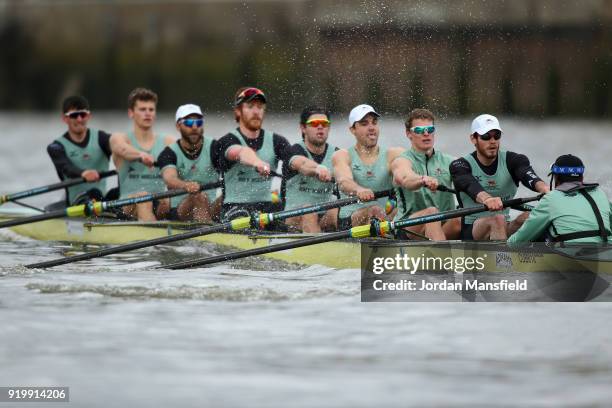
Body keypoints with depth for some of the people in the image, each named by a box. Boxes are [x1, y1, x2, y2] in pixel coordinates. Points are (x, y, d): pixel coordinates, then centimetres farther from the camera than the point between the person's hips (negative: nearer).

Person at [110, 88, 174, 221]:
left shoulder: (168, 142, 15)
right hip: (129, 206, -3)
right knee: (143, 197, -35)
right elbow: (124, 150, -18)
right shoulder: (119, 139, 8)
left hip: (161, 205, 3)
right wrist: (142, 155, -44)